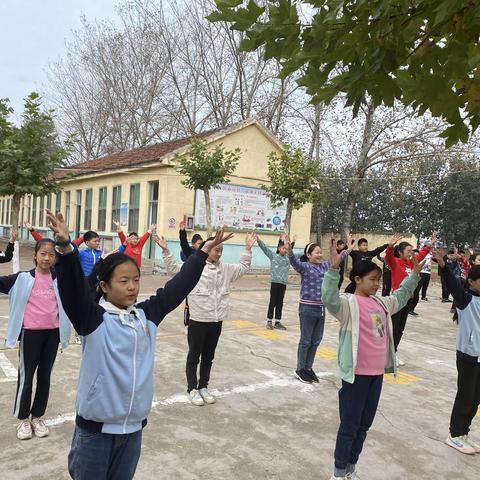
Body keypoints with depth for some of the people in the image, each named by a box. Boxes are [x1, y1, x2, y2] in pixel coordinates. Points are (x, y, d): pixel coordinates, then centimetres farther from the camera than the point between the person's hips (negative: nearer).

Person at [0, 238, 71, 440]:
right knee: (26, 376, 7)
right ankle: (23, 419, 24)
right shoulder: (24, 278, -4)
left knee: (45, 376, 12)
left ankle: (37, 417, 28)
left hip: (52, 333, 3)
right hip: (31, 332, -2)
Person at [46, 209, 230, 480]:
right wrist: (66, 248, -43)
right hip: (96, 426, -4)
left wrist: (205, 250, 4)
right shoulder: (93, 318, -12)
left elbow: (180, 285, 3)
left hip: (134, 424, 4)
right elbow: (73, 287, -27)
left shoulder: (147, 315, 1)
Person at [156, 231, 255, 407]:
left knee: (208, 356, 16)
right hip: (198, 320, -5)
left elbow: (244, 267, 19)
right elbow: (174, 269, -10)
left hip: (216, 320, 5)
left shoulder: (226, 269, 8)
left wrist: (248, 248, 13)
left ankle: (203, 386, 30)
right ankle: (192, 388, 20)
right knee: (194, 355, 8)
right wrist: (166, 250, -19)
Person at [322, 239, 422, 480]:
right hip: (356, 373, -7)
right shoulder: (349, 303, -15)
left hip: (377, 372, 7)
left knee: (364, 424, 18)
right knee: (350, 425, 5)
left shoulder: (381, 303, 8)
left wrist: (414, 274, 24)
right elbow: (329, 299, -36)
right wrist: (334, 268, -44)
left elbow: (400, 296, 27)